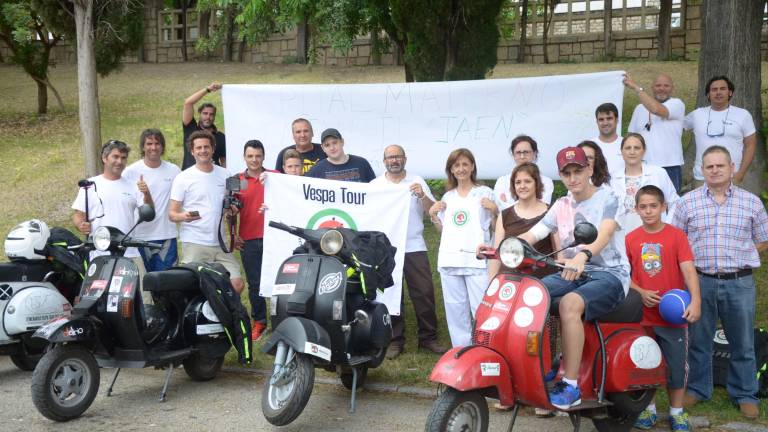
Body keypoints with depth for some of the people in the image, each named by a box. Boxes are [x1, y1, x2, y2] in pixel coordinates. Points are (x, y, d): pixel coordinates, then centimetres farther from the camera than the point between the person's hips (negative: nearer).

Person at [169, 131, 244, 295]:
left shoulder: (224, 175, 12)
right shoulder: (183, 178, 0)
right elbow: (172, 213, -2)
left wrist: (232, 209, 1)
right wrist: (183, 216, -24)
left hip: (219, 243, 4)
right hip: (194, 244, -4)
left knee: (238, 284, -3)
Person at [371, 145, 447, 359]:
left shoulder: (417, 182, 7)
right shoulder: (375, 185, 8)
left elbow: (433, 210, 0)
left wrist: (422, 195, -18)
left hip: (415, 247, 0)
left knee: (424, 293, 0)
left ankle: (428, 337, 9)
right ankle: (395, 340, 11)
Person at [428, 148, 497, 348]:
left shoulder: (484, 192, 6)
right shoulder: (447, 197, 17)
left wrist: (495, 210, -12)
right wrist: (433, 215, 6)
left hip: (476, 259, -4)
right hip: (450, 259, 4)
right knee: (456, 310, 6)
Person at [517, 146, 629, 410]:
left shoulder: (608, 198, -4)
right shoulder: (561, 206, 15)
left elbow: (604, 234, -24)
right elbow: (531, 235, 7)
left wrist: (583, 255, -45)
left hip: (609, 274, -6)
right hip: (573, 273, 6)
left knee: (570, 303, -35)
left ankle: (571, 386, -31)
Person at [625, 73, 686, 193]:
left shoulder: (677, 104, -2)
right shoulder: (640, 108, 14)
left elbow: (657, 109, -22)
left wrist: (636, 87, -16)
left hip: (670, 167, -4)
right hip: (643, 168, 4)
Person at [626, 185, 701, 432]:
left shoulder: (676, 236, -5)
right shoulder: (631, 239, 2)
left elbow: (689, 270, -13)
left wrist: (695, 301, -26)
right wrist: (640, 292, -13)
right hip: (642, 314, 2)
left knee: (677, 365, 6)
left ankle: (676, 412, 21)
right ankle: (648, 409, 25)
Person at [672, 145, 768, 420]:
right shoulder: (687, 202, 3)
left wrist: (736, 257, 0)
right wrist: (700, 259, -4)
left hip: (739, 283, 0)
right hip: (701, 281, 0)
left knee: (742, 343, 8)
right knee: (699, 340, 11)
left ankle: (744, 394, 22)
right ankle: (698, 389, 26)